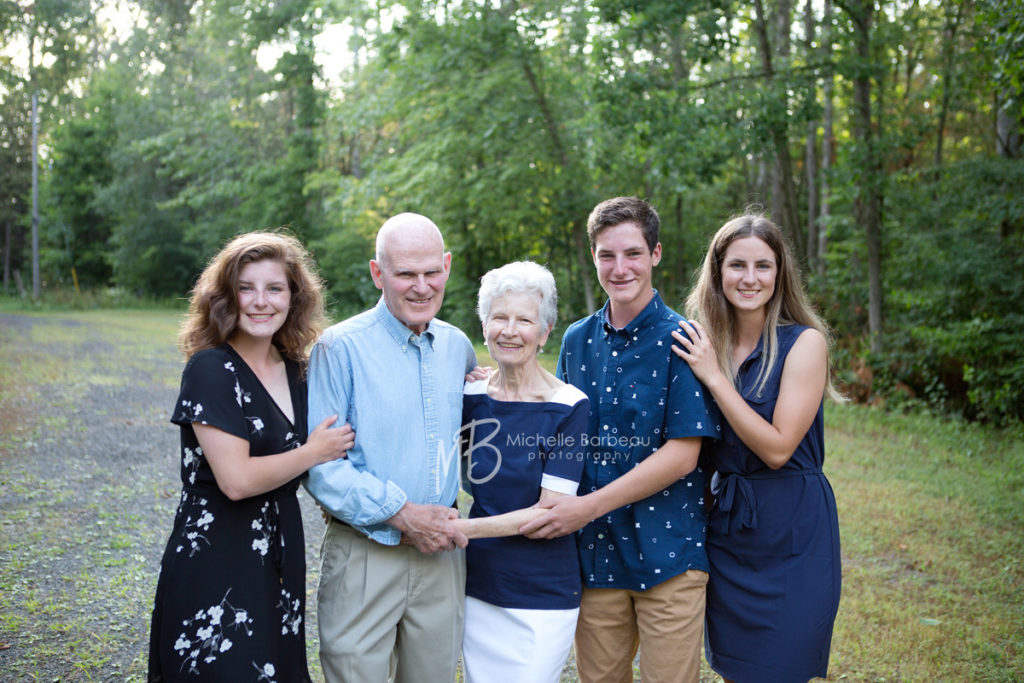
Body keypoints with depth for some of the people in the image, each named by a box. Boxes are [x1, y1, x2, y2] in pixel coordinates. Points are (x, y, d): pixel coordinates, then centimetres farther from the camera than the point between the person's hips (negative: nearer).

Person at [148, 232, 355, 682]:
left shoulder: (293, 369, 6)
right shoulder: (210, 369, -14)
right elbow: (236, 479, -22)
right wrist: (313, 453, -10)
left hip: (280, 557, 7)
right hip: (215, 565, -7)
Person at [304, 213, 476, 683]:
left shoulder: (458, 346, 7)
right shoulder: (340, 347, -10)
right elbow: (318, 463, -15)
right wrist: (402, 513, -18)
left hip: (441, 552, 5)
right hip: (365, 554, -5)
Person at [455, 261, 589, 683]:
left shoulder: (568, 407, -13)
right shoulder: (471, 398, 1)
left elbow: (551, 512, -16)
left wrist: (465, 528, -21)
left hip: (541, 597, -4)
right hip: (477, 586, 4)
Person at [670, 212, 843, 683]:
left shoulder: (804, 342, -11)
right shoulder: (704, 344, 3)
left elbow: (777, 448, -19)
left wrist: (715, 378, -18)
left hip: (791, 535, -5)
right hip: (725, 528, 5)